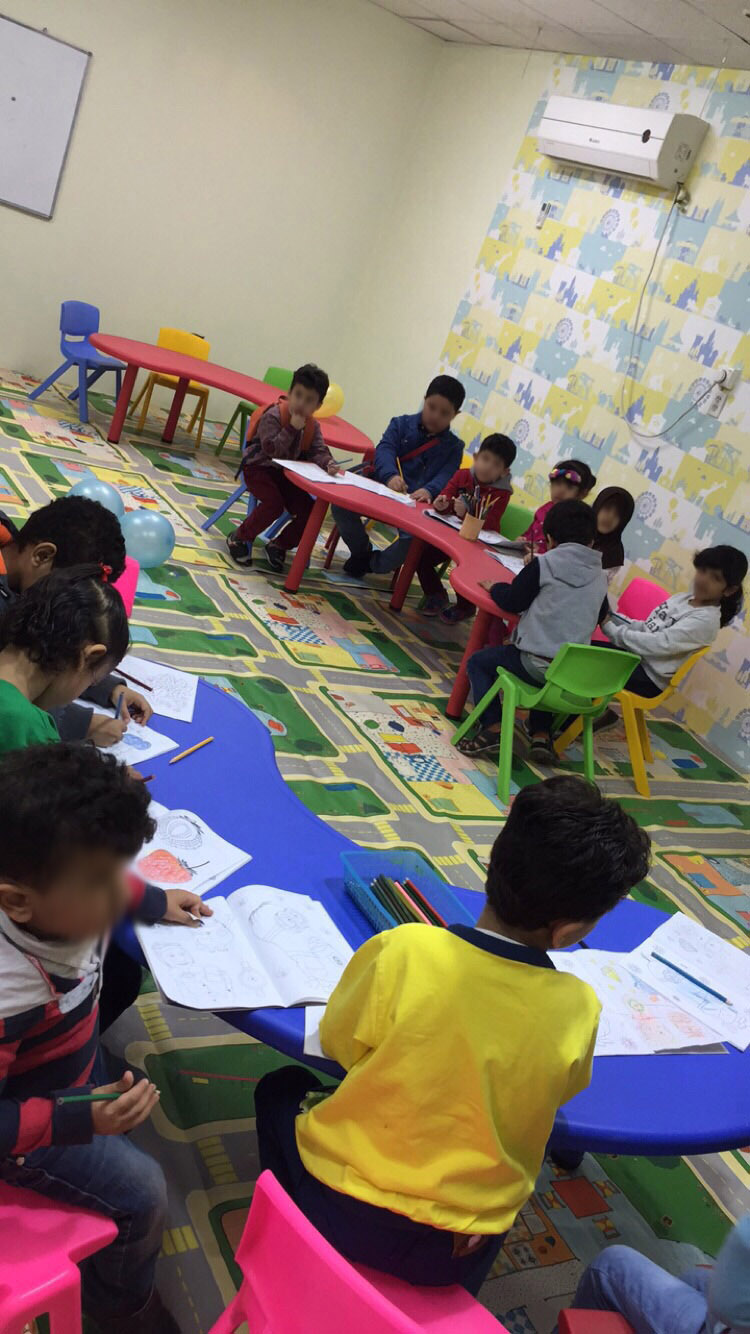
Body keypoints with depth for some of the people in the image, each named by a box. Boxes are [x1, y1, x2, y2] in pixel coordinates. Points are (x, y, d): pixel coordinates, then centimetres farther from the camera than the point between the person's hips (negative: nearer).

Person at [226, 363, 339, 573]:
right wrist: (293, 428, -31)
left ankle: (278, 545, 13)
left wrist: (328, 464, -30)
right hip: (258, 468, -6)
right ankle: (239, 538, -8)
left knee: (309, 512, -9)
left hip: (286, 473, 6)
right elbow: (271, 449, -27)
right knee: (274, 503, -31)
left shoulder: (313, 426, 2)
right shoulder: (273, 415, -18)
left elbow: (318, 451, -7)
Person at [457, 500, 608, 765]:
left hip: (535, 663, -5)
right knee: (546, 678, 39)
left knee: (479, 662, 15)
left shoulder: (545, 564, -6)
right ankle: (542, 734, 20)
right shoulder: (600, 577, 8)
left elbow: (512, 602, -4)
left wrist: (494, 587, 17)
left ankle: (493, 727, 1)